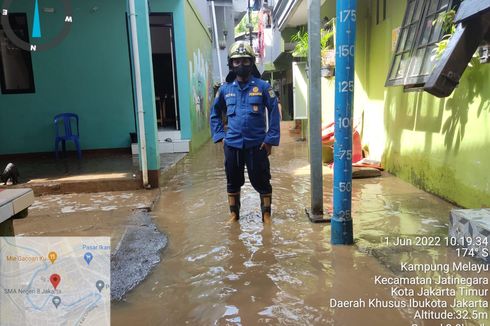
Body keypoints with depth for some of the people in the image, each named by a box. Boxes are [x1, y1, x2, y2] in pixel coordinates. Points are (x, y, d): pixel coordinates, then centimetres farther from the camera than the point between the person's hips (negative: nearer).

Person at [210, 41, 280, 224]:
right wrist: (220, 136, 6)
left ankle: (266, 214, 23)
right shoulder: (225, 89, 6)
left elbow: (274, 112, -4)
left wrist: (270, 139, -8)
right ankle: (234, 213, 32)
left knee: (261, 181, 7)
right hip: (232, 145, 3)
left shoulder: (262, 86, -4)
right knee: (233, 181, 15)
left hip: (257, 144, -3)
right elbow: (215, 113, 16)